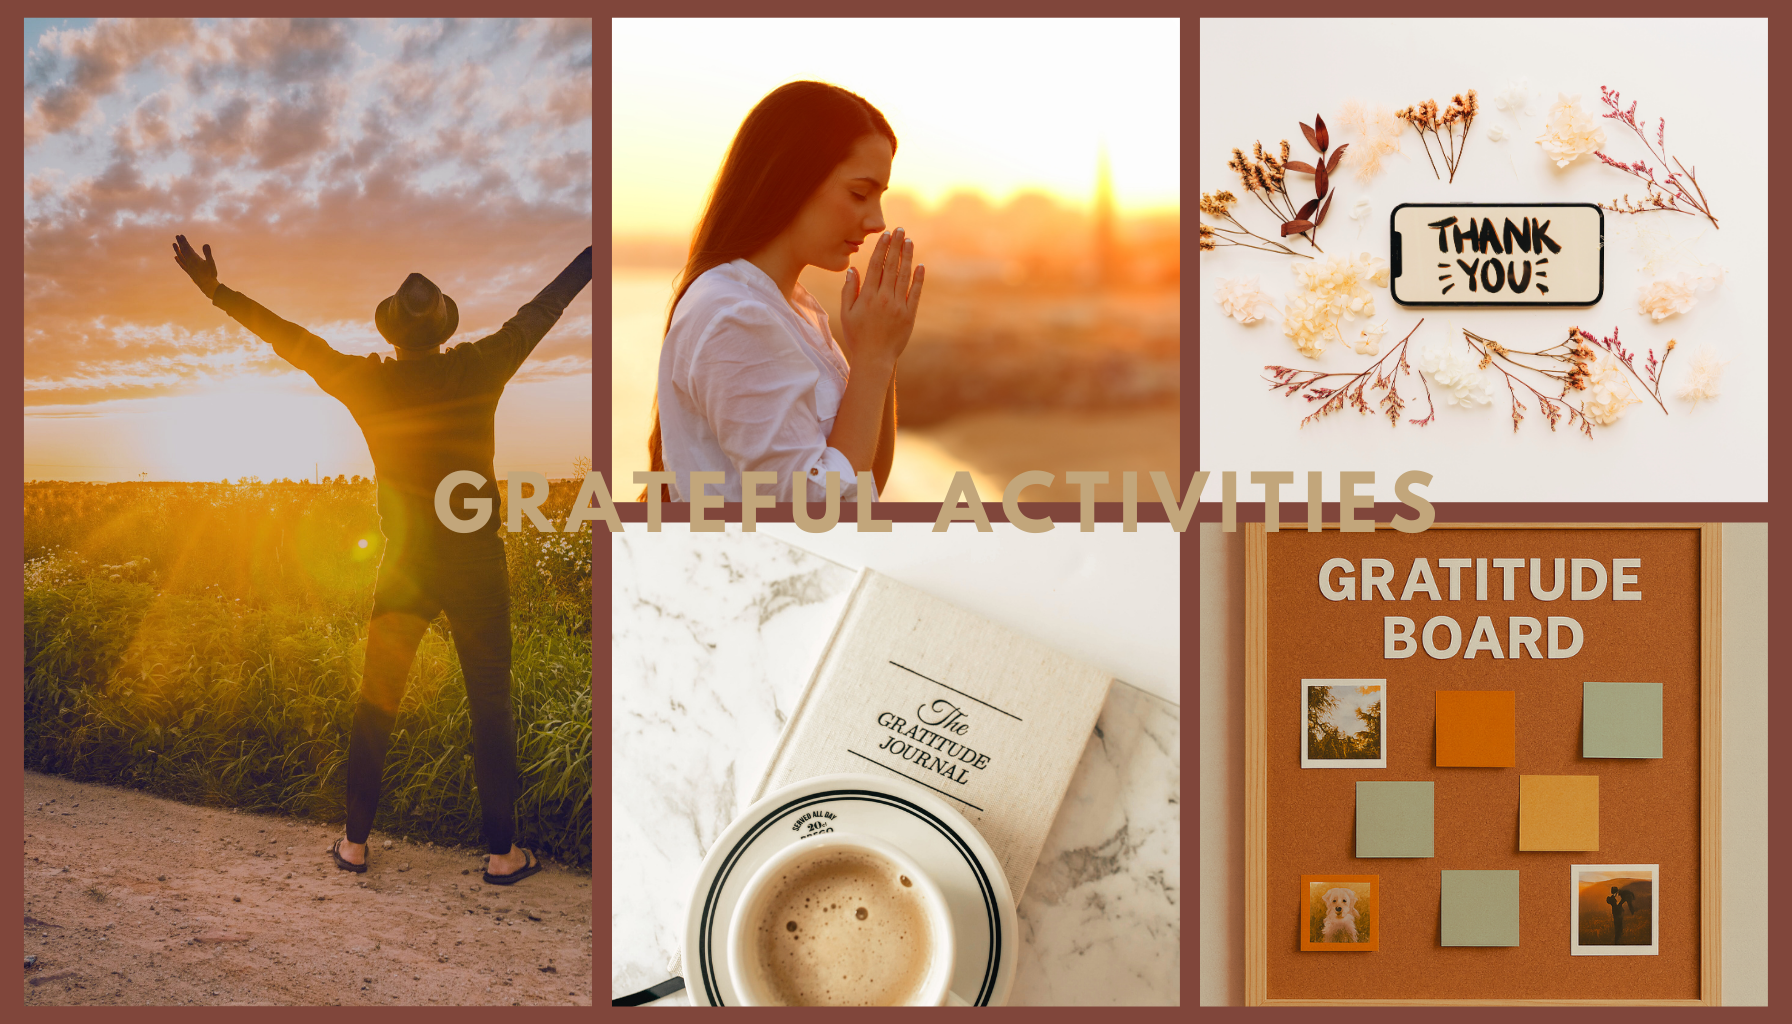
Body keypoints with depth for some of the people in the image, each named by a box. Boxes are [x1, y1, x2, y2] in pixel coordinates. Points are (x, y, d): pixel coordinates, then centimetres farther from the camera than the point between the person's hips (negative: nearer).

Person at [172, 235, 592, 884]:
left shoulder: (368, 384, -3)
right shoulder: (477, 372, -6)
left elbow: (293, 341, 4)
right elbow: (541, 311, 3)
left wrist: (216, 291, 13)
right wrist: (597, 251, 14)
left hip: (404, 563, 2)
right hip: (476, 562, -2)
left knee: (376, 701, 13)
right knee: (490, 706, 3)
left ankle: (356, 843, 17)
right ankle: (502, 853, 5)